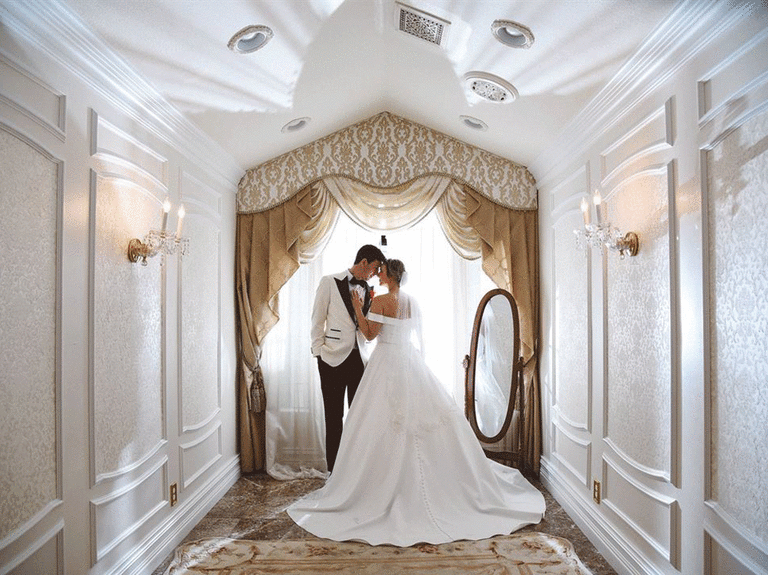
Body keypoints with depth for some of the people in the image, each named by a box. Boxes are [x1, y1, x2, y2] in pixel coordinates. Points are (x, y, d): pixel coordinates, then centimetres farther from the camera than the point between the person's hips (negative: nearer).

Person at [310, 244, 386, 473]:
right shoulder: (330, 282, 0)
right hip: (334, 359, -4)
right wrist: (319, 351, -3)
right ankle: (334, 469, 18)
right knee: (334, 417, 6)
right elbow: (317, 319, 1)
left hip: (360, 358, 4)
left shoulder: (367, 289, 12)